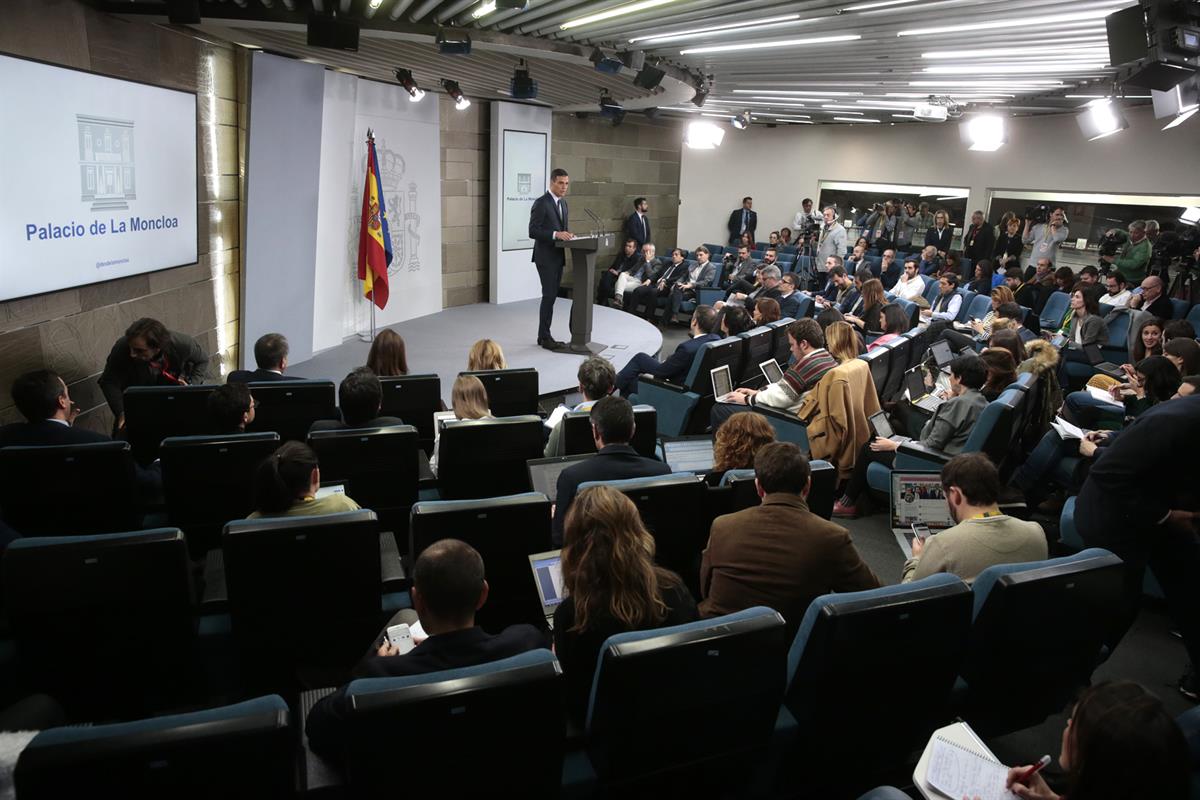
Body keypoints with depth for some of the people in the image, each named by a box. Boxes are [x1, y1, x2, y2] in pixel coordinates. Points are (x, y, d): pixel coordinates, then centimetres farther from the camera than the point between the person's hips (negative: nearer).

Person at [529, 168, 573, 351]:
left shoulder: (563, 202, 14)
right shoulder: (541, 203, -13)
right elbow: (533, 232, -18)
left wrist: (567, 234, 1)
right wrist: (556, 234, -27)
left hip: (558, 256, 8)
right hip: (546, 257, -8)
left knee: (551, 296, 10)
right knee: (549, 296, -8)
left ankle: (543, 336, 17)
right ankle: (545, 338, -2)